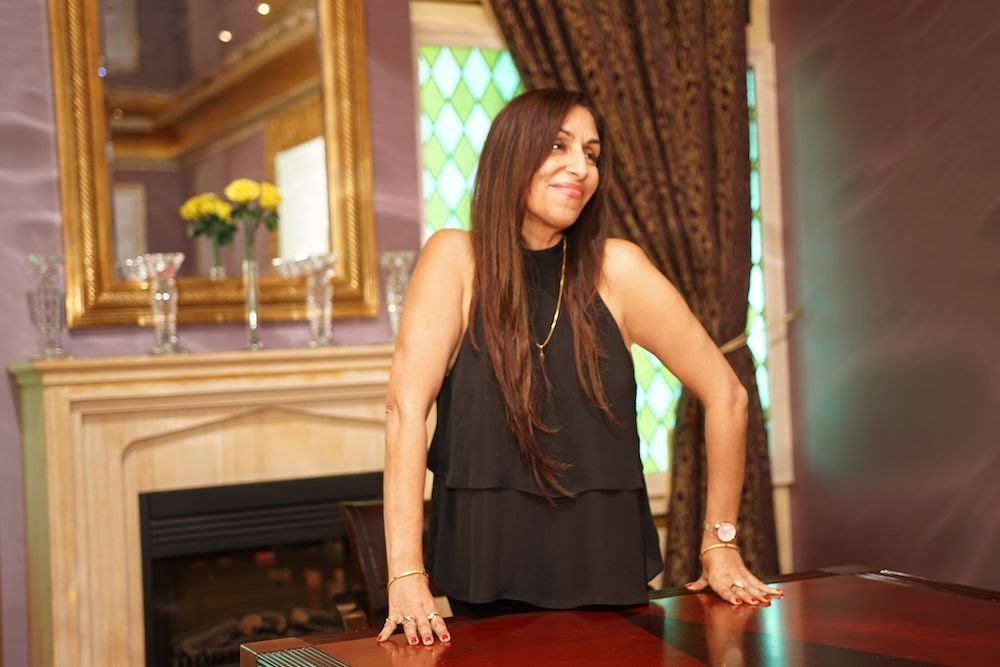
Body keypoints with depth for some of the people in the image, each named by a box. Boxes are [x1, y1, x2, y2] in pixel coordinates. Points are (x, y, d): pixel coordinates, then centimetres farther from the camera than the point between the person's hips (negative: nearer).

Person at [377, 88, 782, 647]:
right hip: (486, 589, -1)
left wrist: (721, 546, 3)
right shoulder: (456, 259, -9)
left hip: (608, 583, 2)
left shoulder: (616, 269, -6)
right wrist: (407, 576, -25)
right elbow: (407, 407, -17)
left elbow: (725, 394, 0)